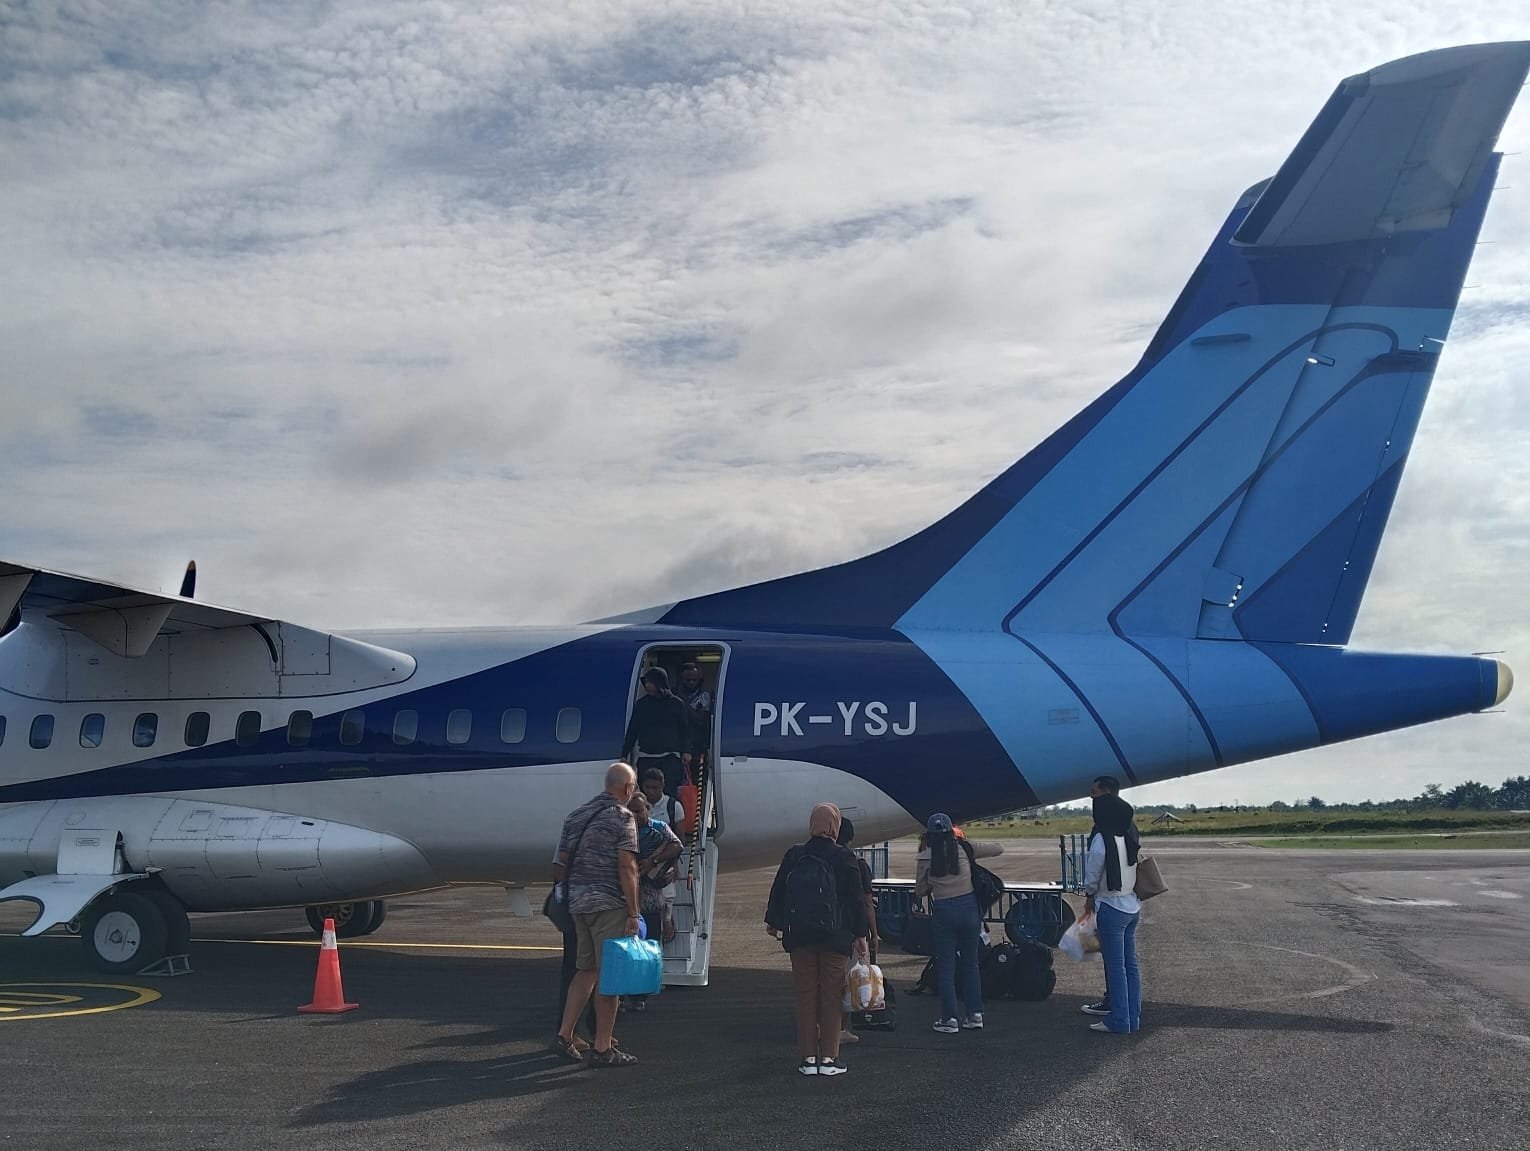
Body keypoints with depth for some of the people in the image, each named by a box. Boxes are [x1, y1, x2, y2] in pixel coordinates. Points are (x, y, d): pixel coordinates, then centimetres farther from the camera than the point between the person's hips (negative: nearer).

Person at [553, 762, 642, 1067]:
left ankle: (564, 1035, 16)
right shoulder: (622, 817, -9)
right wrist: (633, 913, -13)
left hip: (577, 902, 7)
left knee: (586, 968, 17)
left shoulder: (576, 815, 14)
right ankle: (602, 1048, 2)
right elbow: (627, 868, -15)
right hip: (608, 904, -7)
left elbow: (560, 866, 15)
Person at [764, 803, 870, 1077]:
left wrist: (773, 922, 23)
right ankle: (828, 1058, 5)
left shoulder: (793, 855, 3)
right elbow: (855, 898, -5)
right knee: (831, 995, 5)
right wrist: (860, 934, 2)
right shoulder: (843, 857, -5)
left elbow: (778, 891, 9)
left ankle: (808, 1057, 9)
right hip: (834, 936, -2)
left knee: (805, 995, 8)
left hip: (799, 936, 2)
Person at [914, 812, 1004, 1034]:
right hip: (969, 906, 3)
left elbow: (920, 891, 3)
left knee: (945, 966, 7)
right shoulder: (964, 848, 0)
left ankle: (949, 1019, 5)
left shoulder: (925, 857, -5)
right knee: (970, 963, 15)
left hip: (943, 911, -2)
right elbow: (999, 848, 10)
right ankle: (975, 1014, 17)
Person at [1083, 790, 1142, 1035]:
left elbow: (1092, 874, -12)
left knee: (1115, 966, -2)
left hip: (1111, 907, -8)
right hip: (1132, 906, 8)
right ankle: (1133, 1017, 17)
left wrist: (1090, 896, 9)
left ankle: (1119, 1021, 2)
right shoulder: (1130, 836, 4)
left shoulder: (1102, 839, -18)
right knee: (1130, 964, 12)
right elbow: (1135, 866, 10)